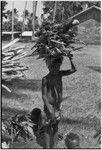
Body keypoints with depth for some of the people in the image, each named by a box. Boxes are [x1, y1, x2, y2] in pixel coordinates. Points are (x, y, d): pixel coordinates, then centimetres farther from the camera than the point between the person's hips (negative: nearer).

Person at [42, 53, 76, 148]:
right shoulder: (46, 79, -17)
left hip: (58, 106, 6)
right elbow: (44, 96, -20)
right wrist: (50, 111, -23)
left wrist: (70, 59, -15)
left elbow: (73, 70, 2)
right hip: (49, 106, -6)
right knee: (49, 127, 3)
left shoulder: (59, 74, 0)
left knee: (56, 126, 15)